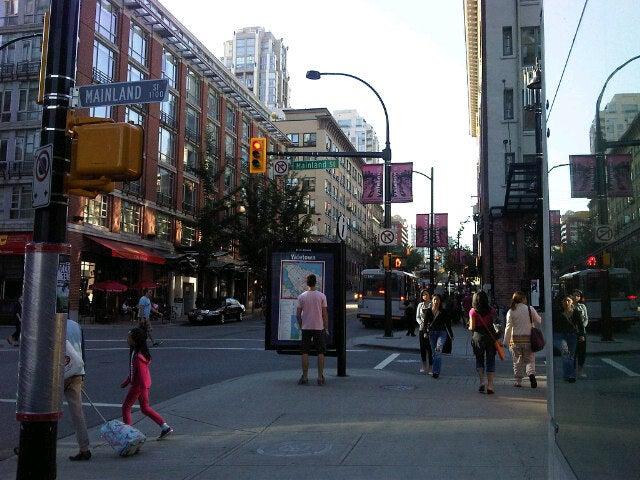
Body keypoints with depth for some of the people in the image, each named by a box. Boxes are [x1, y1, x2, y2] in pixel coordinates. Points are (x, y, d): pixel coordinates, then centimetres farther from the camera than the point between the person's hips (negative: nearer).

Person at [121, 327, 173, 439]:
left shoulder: (138, 356, -24)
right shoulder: (135, 352, 7)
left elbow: (142, 373, -25)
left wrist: (144, 390, -25)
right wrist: (127, 381, 25)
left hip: (138, 385, -10)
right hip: (144, 384, 10)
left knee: (126, 407, 8)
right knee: (145, 409, 16)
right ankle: (165, 427, 14)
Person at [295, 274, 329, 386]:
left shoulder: (302, 296, -3)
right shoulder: (321, 296, -4)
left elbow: (298, 314, -1)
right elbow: (325, 314, -3)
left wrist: (300, 326, 14)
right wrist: (326, 328, 6)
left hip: (306, 327, 0)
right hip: (319, 327, 0)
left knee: (305, 353, 6)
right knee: (320, 353, 7)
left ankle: (304, 378, 7)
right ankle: (320, 378, 7)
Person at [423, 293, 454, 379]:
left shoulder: (444, 312, 1)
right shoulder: (428, 311, 7)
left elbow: (447, 324, 6)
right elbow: (426, 323, 10)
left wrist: (451, 335, 8)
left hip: (441, 332, -3)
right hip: (432, 333, 3)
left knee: (438, 350, -19)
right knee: (434, 352, 5)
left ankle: (436, 371, -20)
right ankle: (436, 370, 15)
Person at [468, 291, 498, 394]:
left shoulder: (473, 311, -5)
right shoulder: (491, 310, 2)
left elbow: (472, 327, -8)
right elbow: (494, 322, -2)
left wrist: (469, 327, 13)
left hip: (478, 336, -1)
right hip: (491, 336, 1)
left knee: (479, 360, 15)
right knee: (490, 361, 6)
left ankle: (482, 382, 2)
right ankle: (490, 385, 2)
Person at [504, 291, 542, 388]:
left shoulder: (511, 311, -3)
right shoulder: (530, 309, -2)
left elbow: (508, 327, -5)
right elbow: (538, 322, 4)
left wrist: (506, 341, -1)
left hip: (516, 339, 0)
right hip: (528, 338, 0)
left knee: (517, 361, 9)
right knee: (529, 359, 9)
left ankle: (518, 381, 11)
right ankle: (531, 373, -17)